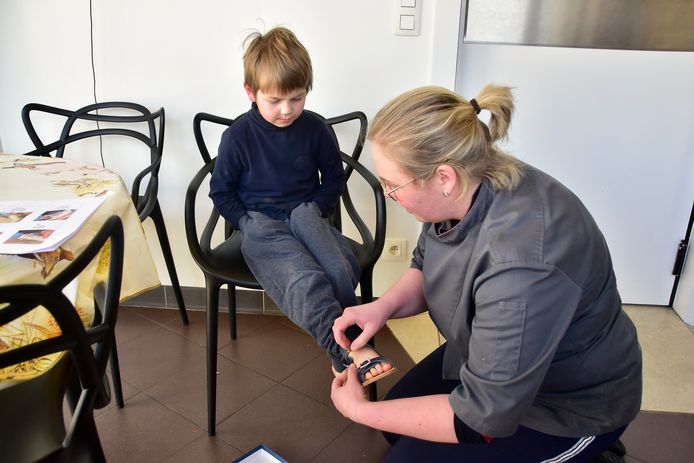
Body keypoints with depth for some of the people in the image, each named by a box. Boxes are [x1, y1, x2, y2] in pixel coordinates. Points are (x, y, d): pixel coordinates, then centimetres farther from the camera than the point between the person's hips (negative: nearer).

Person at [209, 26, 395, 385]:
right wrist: (249, 224, -6)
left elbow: (334, 178, 15)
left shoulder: (314, 128, 2)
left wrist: (314, 211, 0)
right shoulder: (237, 136, -3)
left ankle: (343, 345, -26)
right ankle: (352, 354, -47)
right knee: (306, 281, -36)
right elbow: (221, 191, 6)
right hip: (261, 225, -3)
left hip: (305, 215, 3)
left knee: (341, 271, -34)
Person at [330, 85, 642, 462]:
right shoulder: (468, 187, -15)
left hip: (569, 405, -7)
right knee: (395, 424, 11)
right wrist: (384, 306, -15)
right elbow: (426, 266, 5)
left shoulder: (520, 264, -40)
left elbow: (484, 415, -31)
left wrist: (361, 411, -21)